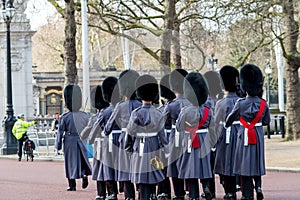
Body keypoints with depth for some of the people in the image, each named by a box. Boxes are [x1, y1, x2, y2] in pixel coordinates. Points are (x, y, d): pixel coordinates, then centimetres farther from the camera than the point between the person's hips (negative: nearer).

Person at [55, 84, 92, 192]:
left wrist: (58, 145, 3)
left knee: (71, 162, 6)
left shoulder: (64, 117, -10)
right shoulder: (84, 116, -2)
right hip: (81, 141, 2)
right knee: (83, 160, 18)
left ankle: (72, 185, 8)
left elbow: (60, 132, -6)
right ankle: (85, 175, -7)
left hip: (69, 142, -2)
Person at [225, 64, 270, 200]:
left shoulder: (241, 104, -12)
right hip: (259, 135, 3)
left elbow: (230, 118, 3)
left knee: (245, 162, 3)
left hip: (245, 136, -3)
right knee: (257, 161, 17)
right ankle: (258, 186, 2)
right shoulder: (263, 104, -3)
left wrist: (226, 126, 25)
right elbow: (266, 121, 8)